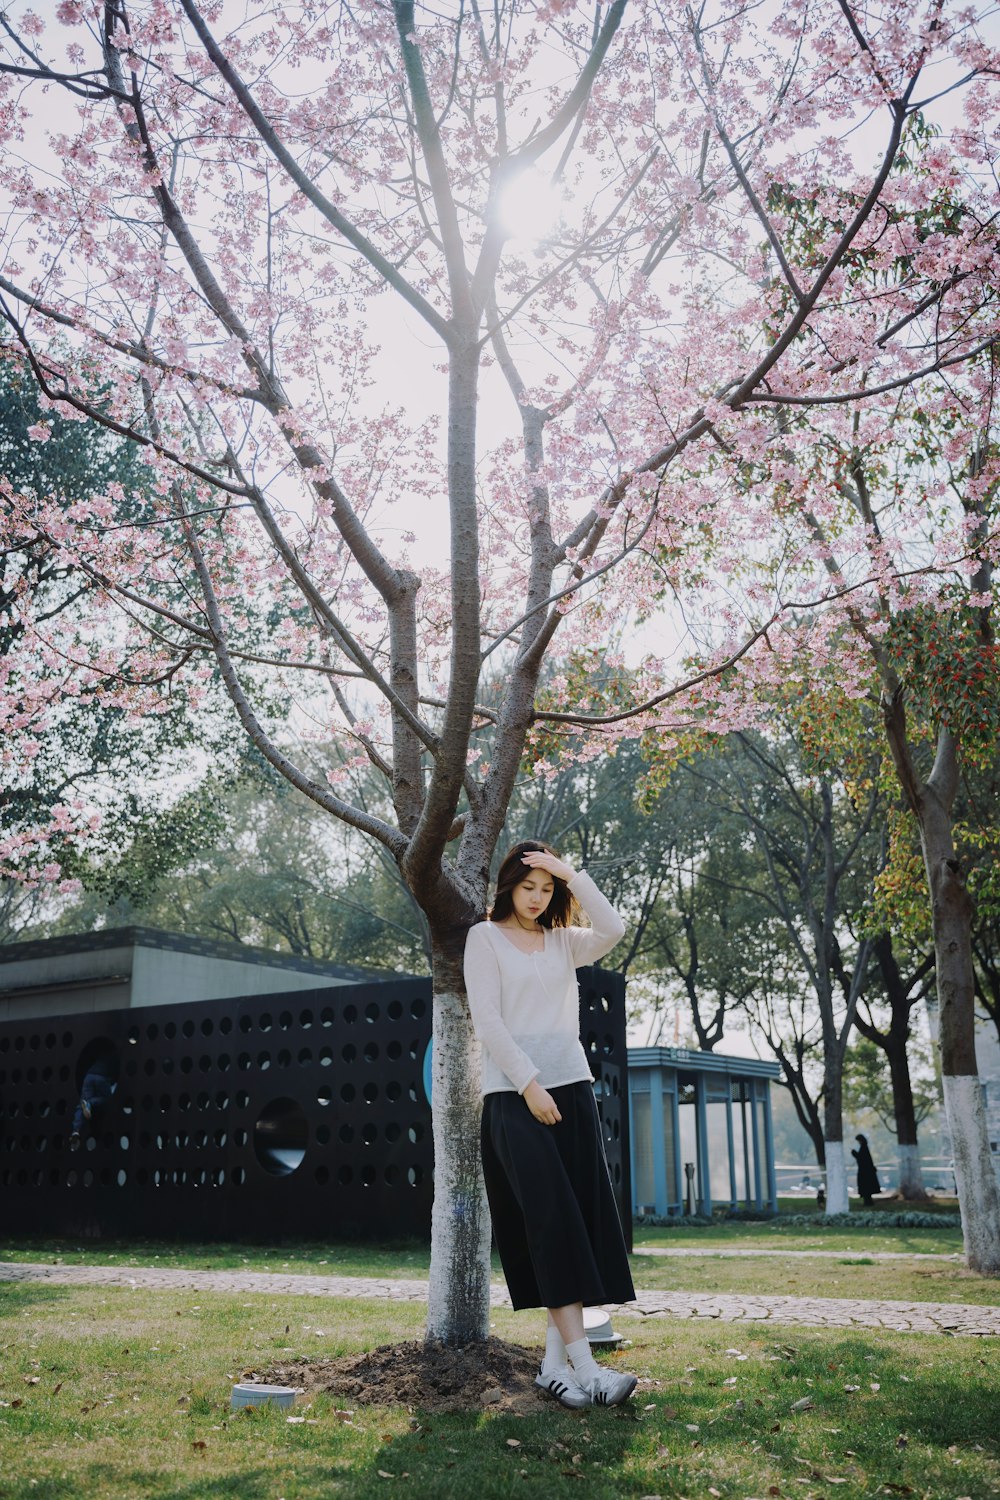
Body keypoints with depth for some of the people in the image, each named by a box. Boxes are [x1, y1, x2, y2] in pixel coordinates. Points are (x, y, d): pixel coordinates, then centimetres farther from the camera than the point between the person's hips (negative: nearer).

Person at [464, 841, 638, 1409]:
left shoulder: (563, 941, 15)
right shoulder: (485, 937, 4)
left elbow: (612, 930, -5)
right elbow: (487, 1019, -5)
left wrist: (573, 875, -4)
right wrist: (528, 1083, -13)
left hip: (571, 1086, 5)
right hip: (514, 1094, -5)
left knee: (582, 1219, -3)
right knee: (551, 1218, -15)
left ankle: (554, 1360, 2)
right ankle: (583, 1361, -18)